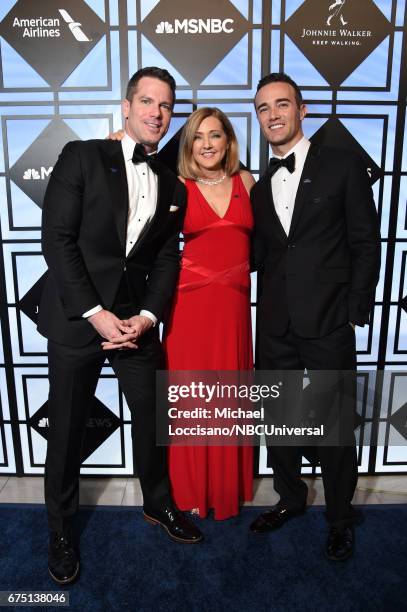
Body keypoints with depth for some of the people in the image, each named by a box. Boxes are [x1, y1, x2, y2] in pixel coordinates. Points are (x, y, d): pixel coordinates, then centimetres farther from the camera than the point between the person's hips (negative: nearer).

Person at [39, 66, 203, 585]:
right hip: (77, 318, -3)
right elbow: (56, 239, -9)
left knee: (151, 419, 14)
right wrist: (96, 314, -14)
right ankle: (60, 528, 33)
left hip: (137, 321, 4)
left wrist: (145, 318, -8)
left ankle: (158, 504, 40)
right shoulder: (83, 157, -3)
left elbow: (167, 261, 7)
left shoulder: (172, 187, 10)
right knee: (67, 429, 9)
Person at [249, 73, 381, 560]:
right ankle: (290, 498, 40)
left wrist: (355, 312, -7)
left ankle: (339, 518, 32)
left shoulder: (343, 166, -1)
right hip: (276, 326, 5)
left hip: (329, 323, -4)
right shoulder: (260, 184, 12)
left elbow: (365, 244, -3)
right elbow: (259, 254, 10)